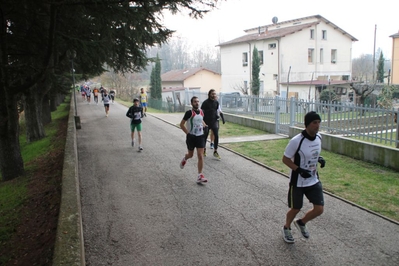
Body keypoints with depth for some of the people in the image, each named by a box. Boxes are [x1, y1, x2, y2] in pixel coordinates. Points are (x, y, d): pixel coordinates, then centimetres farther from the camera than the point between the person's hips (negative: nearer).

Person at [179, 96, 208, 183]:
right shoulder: (189, 113, -13)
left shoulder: (201, 112, 3)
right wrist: (188, 133, -12)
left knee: (200, 156, -6)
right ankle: (184, 159, 52)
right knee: (190, 155, 15)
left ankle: (200, 176, -2)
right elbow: (181, 124, -8)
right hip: (191, 137, -3)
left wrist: (204, 125, 8)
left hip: (200, 136, 3)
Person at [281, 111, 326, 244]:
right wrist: (299, 170, -25)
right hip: (298, 182, -5)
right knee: (295, 208, 11)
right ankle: (286, 228, 42)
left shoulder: (319, 137, -3)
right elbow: (285, 159, -15)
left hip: (314, 180, 6)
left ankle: (301, 223, 33)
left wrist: (320, 159, -4)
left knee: (319, 209, 2)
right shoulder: (296, 141, -24)